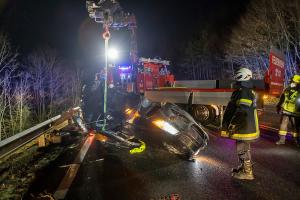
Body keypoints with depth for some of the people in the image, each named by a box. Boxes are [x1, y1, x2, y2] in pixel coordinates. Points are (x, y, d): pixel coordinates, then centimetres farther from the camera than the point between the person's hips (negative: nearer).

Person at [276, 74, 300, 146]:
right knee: (283, 125, 4)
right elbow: (281, 99, 16)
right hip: (285, 111, 4)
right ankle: (282, 139, 12)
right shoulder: (287, 90, 7)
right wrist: (279, 107, 16)